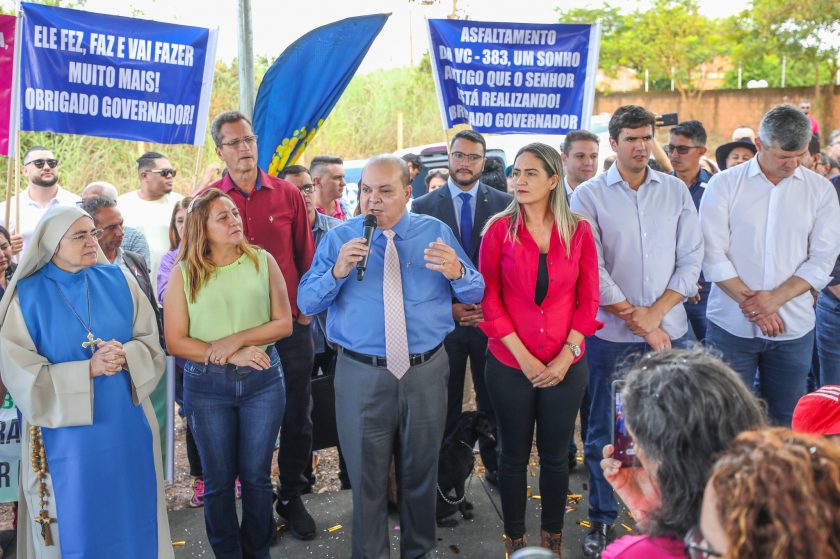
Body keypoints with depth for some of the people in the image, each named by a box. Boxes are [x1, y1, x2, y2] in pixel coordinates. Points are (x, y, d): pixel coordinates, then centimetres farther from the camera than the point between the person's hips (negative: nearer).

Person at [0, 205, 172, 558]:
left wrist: (124, 355, -19)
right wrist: (88, 370, -19)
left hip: (127, 426, 3)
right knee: (76, 523, 9)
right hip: (66, 432, -2)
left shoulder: (116, 281, 1)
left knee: (131, 512, 15)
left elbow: (150, 342, 2)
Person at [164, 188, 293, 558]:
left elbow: (283, 323, -3)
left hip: (263, 379, 1)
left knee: (256, 476, 12)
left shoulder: (263, 261, -1)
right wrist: (229, 357, -16)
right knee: (219, 480, 12)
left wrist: (236, 339, -15)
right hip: (207, 385, 0)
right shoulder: (183, 273, -3)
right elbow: (175, 342, -6)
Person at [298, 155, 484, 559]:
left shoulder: (436, 232, 3)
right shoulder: (339, 238, 1)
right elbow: (306, 303, -3)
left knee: (420, 472, 17)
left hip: (426, 372, 1)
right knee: (366, 476, 12)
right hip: (361, 374, -1)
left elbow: (476, 293, 3)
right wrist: (337, 271, -22)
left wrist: (456, 272, -20)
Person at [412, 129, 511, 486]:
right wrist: (447, 307, -7)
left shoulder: (504, 204, 2)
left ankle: (495, 467, 24)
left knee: (492, 402, 9)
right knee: (445, 405, 9)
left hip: (492, 319, 0)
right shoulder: (424, 206, 2)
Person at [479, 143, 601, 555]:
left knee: (556, 456, 13)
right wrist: (524, 357, -11)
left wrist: (567, 355, -8)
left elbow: (588, 299, 2)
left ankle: (553, 539, 32)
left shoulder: (578, 231, 0)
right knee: (514, 455, 11)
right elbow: (490, 298, -5)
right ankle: (515, 541, 28)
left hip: (565, 366, 1)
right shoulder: (499, 229, -4)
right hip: (510, 364, -1)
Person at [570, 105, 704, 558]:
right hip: (611, 334, -2)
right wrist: (637, 322, -9)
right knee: (604, 433, 7)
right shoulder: (589, 195, -2)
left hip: (668, 331, 2)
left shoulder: (676, 191, 6)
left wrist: (655, 314, -7)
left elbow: (691, 260, 3)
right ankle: (602, 520, 23)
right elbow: (592, 270, -8)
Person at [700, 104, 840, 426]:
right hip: (731, 325, -1)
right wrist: (749, 301, -12)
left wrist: (775, 298, -13)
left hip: (793, 327, 2)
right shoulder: (724, 185, 0)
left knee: (784, 422, 9)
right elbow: (713, 256, -5)